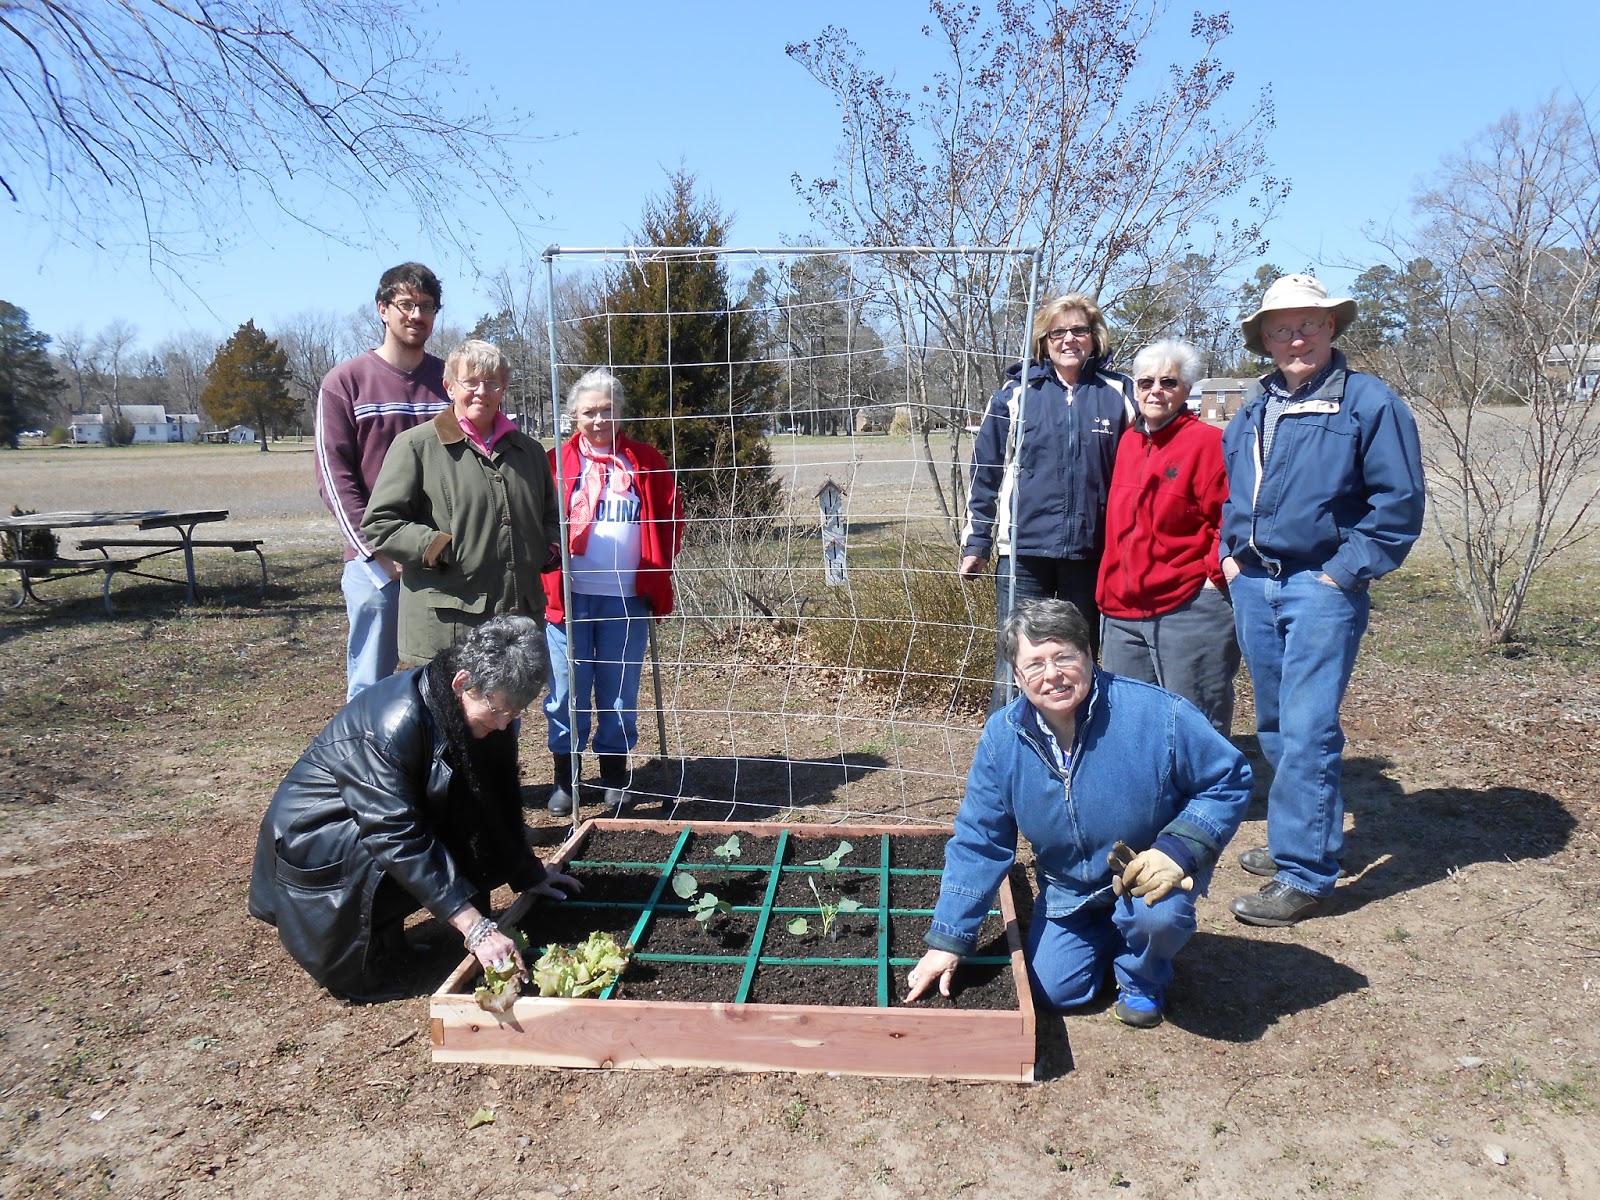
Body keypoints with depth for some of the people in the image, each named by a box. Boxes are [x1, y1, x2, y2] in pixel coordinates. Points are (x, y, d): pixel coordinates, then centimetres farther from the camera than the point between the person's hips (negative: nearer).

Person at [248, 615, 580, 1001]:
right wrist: (476, 928, -39)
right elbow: (398, 839, -37)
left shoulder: (483, 713, -11)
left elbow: (500, 801, 3)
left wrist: (529, 875, 5)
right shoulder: (392, 725, -34)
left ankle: (382, 925, 4)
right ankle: (348, 965, -8)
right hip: (313, 834, -7)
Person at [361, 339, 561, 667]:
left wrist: (547, 549, 7)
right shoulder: (417, 445, -1)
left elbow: (551, 517, 28)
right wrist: (438, 549, -14)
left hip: (520, 619, 6)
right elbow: (379, 523, -4)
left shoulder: (529, 450, 17)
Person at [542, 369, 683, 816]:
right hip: (569, 596, 0)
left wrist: (658, 571, 1)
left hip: (627, 598, 1)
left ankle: (615, 777, 24)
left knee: (620, 692, 9)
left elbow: (671, 518, 10)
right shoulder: (556, 463, 3)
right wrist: (548, 581, -7)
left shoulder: (647, 463, 6)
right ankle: (565, 780, 20)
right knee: (567, 691, 6)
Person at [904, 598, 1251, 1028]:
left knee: (1157, 913, -33)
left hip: (1154, 874, -3)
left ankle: (1144, 980, 4)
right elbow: (978, 842, -9)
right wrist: (947, 940, -11)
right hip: (1068, 891, 3)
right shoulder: (1002, 736, -16)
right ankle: (1114, 933, 28)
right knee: (1057, 991, -3)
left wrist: (1177, 850, -29)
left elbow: (1229, 780, -13)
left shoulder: (1158, 714, -27)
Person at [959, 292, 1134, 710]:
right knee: (1013, 665, 0)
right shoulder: (1016, 393, 3)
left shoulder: (1118, 393, 6)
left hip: (1092, 551, 2)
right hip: (1023, 550, -1)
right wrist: (975, 543, 2)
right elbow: (985, 471, 4)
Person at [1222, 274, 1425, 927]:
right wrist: (1230, 553, 11)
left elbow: (1399, 502, -8)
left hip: (1321, 587, -6)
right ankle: (1297, 837, 31)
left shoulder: (1370, 401, -5)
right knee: (1275, 726, 15)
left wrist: (1345, 571, -13)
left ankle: (1304, 874, 0)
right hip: (1252, 584, 7)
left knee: (1307, 732, -8)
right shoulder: (1254, 407, 14)